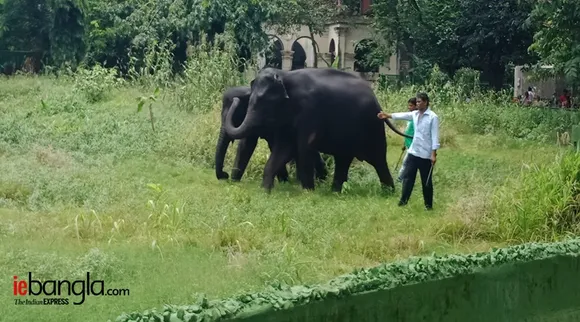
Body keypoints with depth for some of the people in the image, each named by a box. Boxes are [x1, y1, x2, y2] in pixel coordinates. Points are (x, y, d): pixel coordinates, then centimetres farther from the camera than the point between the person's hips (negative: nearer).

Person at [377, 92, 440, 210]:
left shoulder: (433, 117, -12)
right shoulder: (415, 114, 8)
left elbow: (435, 136, -15)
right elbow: (403, 115, -1)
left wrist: (434, 154, -19)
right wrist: (388, 115, -12)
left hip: (426, 154, -6)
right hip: (413, 152, 6)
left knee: (426, 181, 4)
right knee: (407, 176, 5)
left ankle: (428, 204, 15)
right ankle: (403, 200, 9)